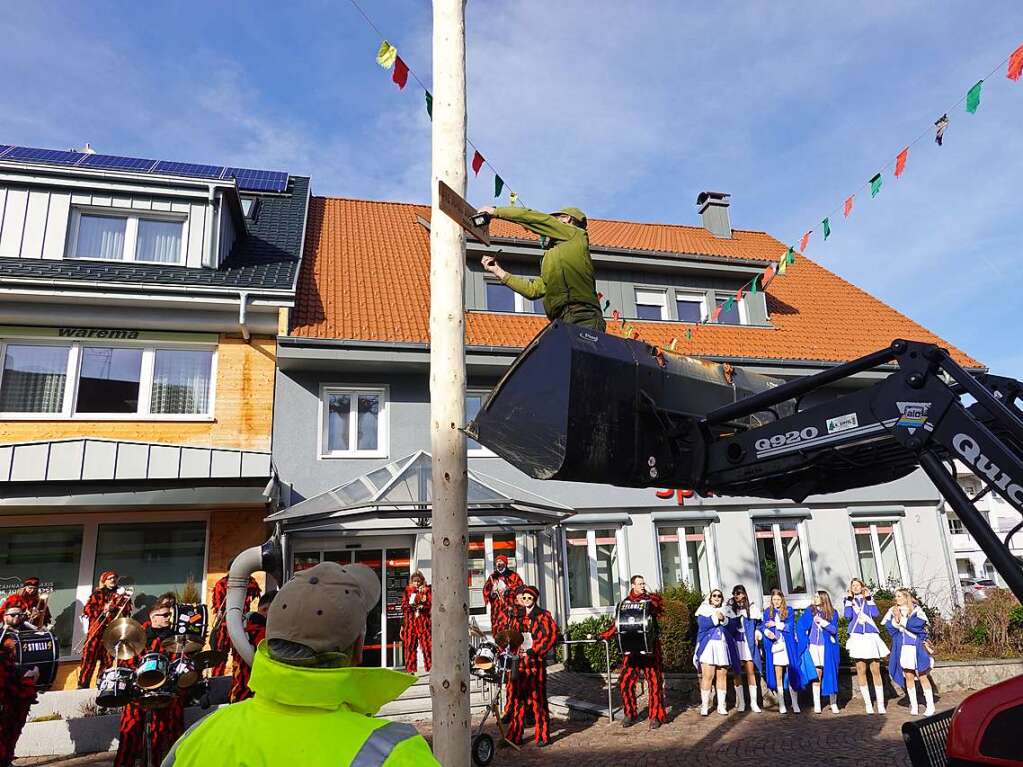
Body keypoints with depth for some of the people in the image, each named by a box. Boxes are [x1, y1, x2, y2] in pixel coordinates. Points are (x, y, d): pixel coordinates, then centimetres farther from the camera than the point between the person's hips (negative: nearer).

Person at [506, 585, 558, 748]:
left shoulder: (543, 615, 0)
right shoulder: (517, 616, 14)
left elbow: (551, 636, -8)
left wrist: (532, 651, -14)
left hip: (535, 661, -4)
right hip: (519, 661, 4)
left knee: (537, 697, -2)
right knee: (517, 698, 6)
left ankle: (543, 736, 7)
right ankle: (515, 736, 14)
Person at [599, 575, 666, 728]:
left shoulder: (651, 599, 4)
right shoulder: (624, 603, 10)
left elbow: (660, 609, -15)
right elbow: (616, 624, 13)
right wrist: (603, 636, 4)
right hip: (631, 648, 2)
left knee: (654, 681, 0)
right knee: (625, 681, -2)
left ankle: (656, 716, 13)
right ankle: (630, 713, 16)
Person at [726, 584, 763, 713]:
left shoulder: (752, 609, 7)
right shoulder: (730, 609, 2)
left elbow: (758, 624, 15)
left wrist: (757, 633, 1)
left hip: (749, 643, 1)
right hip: (735, 643, 0)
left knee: (751, 671, -3)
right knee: (737, 672, 1)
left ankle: (753, 702, 4)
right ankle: (740, 702, 8)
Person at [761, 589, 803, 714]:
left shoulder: (789, 611, 7)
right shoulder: (767, 612, 12)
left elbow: (791, 626, -4)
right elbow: (764, 627, 5)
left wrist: (776, 624, -7)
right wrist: (767, 632, -15)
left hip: (787, 646, -1)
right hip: (774, 646, 1)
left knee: (791, 674, -4)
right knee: (778, 676, 1)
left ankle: (795, 704, 4)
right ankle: (781, 704, 6)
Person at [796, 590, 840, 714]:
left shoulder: (833, 613, 4)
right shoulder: (809, 611, 4)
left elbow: (834, 630, -3)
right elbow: (800, 627, 2)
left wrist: (823, 622, -13)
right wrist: (804, 642, -3)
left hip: (826, 647, 0)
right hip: (813, 646, 0)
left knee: (829, 673, -2)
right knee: (817, 673, -4)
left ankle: (834, 703, 8)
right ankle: (817, 704, -2)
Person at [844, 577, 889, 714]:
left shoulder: (868, 598, 14)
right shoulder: (849, 599, 13)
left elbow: (875, 613, -2)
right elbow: (848, 616, -3)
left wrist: (869, 598, -3)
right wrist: (849, 599, -5)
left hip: (871, 636, 0)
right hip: (857, 637, 0)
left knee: (875, 670, -3)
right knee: (861, 671, -1)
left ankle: (880, 704, 4)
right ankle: (868, 704, 6)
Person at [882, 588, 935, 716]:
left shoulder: (916, 609, 1)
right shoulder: (892, 611, 10)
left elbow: (919, 623, -15)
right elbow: (888, 626, 1)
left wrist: (902, 620, -11)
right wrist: (895, 620, -16)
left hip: (916, 646, -3)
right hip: (902, 647, 3)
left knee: (922, 676, -1)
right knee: (908, 676, 5)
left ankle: (930, 705, 9)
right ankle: (914, 705, 13)